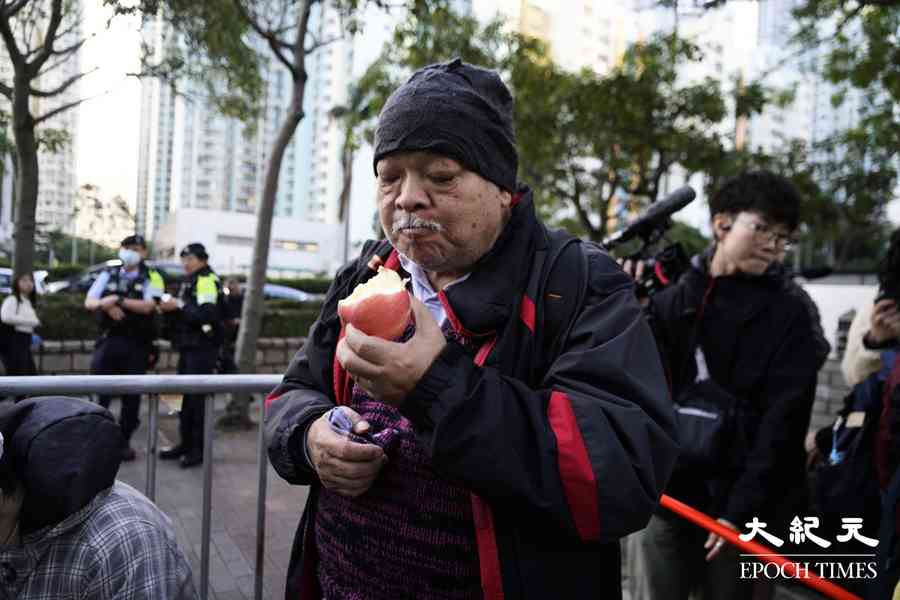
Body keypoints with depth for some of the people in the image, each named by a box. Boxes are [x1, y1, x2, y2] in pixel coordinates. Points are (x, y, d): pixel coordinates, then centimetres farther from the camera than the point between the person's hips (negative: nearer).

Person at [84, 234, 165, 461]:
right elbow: (89, 302, 4)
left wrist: (118, 300, -19)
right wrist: (107, 305, -16)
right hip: (109, 339, 3)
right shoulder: (108, 274, 11)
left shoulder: (151, 277, 0)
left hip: (136, 343, -2)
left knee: (131, 393, 4)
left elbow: (147, 306, -14)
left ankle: (124, 440, 15)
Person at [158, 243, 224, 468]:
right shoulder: (189, 281, 20)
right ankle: (186, 443, 23)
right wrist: (171, 307, 8)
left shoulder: (207, 281, -11)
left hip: (202, 348, -10)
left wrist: (179, 305, -18)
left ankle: (199, 449, 1)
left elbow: (206, 314, -24)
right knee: (185, 396, 13)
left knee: (198, 398, -6)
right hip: (188, 346, 10)